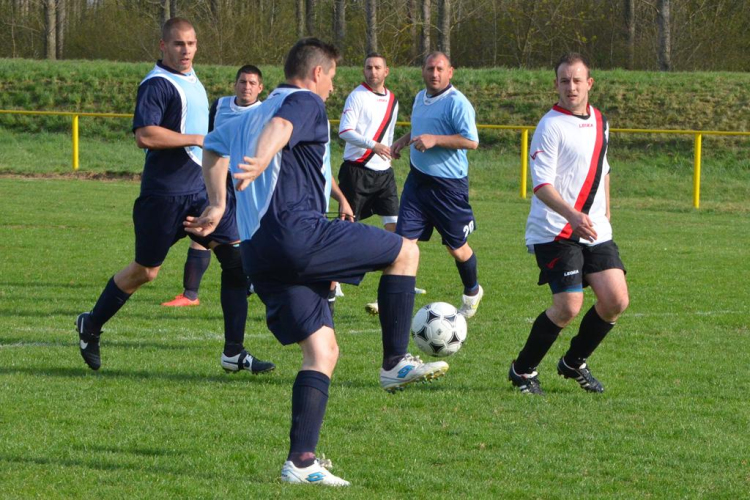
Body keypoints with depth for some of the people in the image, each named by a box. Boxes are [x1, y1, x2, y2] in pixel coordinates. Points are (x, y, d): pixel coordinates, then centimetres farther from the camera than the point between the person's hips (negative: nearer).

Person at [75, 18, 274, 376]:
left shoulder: (193, 81, 15)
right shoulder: (156, 84, -13)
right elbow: (144, 135, -26)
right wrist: (197, 139, -21)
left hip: (203, 189, 8)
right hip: (165, 194, -8)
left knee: (237, 258, -5)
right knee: (145, 271, 4)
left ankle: (234, 353, -2)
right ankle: (91, 326, 27)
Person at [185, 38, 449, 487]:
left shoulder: (252, 115, 28)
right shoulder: (306, 104, 1)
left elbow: (214, 147, 37)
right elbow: (280, 126, -21)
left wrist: (218, 205, 39)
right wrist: (261, 162, -41)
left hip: (258, 254, 9)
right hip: (296, 231, -9)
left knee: (322, 351, 7)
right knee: (405, 252, 4)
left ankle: (301, 461, -3)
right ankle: (396, 363, 5)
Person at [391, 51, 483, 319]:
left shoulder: (457, 103, -16)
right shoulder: (421, 98, 10)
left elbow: (471, 141, -23)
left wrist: (435, 139, -28)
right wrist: (403, 140, 12)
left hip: (448, 185, -6)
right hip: (418, 179, 6)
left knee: (457, 248, 8)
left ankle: (472, 293, 34)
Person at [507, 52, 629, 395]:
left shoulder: (599, 122, 12)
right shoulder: (551, 126, -12)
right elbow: (541, 183, -20)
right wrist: (572, 215, -33)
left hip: (595, 231, 7)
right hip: (555, 233, -7)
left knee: (616, 300, -3)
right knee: (568, 306, -15)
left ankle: (574, 363, 19)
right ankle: (522, 371, 6)